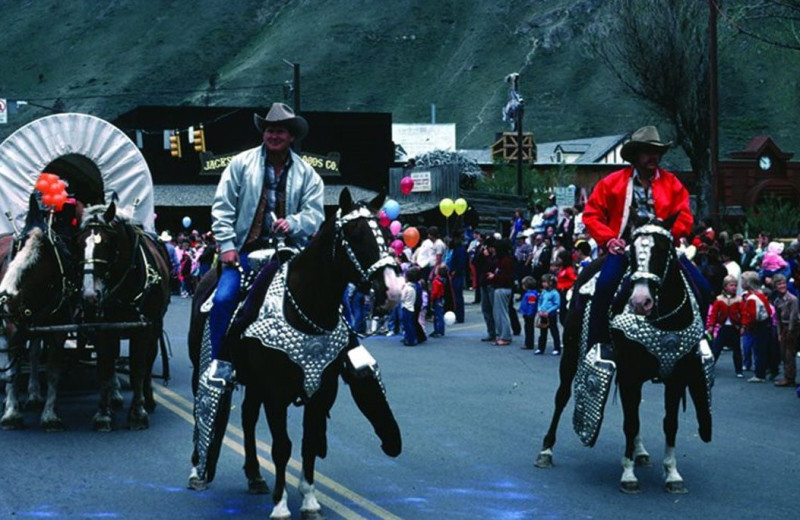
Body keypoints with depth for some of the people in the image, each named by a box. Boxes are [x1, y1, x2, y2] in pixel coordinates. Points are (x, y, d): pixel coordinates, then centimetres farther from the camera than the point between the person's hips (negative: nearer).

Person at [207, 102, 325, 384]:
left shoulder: (306, 174, 8)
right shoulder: (241, 163, 4)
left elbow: (315, 214, 2)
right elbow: (222, 207, 2)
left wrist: (293, 223, -19)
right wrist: (226, 244, -7)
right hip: (245, 249, -1)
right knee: (223, 299, -19)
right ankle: (220, 361, -4)